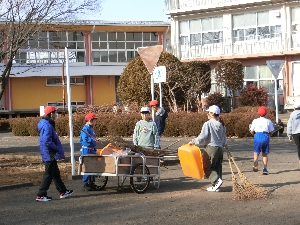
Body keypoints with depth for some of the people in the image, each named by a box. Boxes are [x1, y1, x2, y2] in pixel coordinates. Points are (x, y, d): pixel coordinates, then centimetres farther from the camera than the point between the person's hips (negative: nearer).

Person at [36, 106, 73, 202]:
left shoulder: (48, 124, 12)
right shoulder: (47, 126, -21)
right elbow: (47, 142, -27)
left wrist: (57, 149, 15)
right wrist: (57, 149, -17)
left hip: (51, 155, 11)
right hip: (50, 154, -11)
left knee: (55, 173, 17)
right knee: (48, 174, -4)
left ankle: (63, 192, 27)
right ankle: (41, 195, 0)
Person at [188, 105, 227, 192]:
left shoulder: (208, 124, -12)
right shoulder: (221, 125, 9)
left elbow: (202, 137, -17)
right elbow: (224, 137, 19)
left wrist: (193, 141, -5)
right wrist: (225, 144, 40)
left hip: (211, 147, -7)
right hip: (220, 148, 7)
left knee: (207, 167, 1)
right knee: (217, 167, 12)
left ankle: (217, 180, -15)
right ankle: (216, 187, 14)